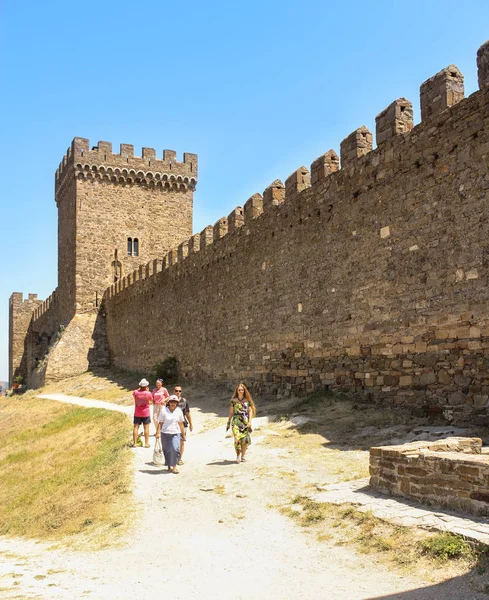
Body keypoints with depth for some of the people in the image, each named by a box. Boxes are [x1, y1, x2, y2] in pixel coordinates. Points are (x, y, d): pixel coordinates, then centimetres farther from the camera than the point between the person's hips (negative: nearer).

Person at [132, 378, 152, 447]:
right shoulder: (148, 393, -13)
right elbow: (151, 399, 8)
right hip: (146, 413, -1)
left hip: (137, 413, 1)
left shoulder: (136, 392, -9)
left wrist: (140, 389, 15)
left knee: (136, 427, 7)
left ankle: (134, 443, 9)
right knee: (146, 427, 5)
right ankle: (146, 443, 7)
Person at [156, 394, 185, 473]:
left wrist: (183, 434, 14)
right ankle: (169, 466, 26)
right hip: (165, 433, -1)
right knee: (167, 450, 8)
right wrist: (158, 432, -7)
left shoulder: (179, 411, 3)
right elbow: (160, 423, -2)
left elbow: (181, 423, 11)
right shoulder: (164, 411, -5)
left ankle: (174, 466, -7)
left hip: (175, 433, 1)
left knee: (176, 448, -16)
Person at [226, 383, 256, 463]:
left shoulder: (247, 400, 8)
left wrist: (250, 422, -5)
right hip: (236, 421, -1)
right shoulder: (233, 400, 7)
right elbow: (231, 412, 9)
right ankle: (238, 455, -3)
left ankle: (243, 455, 12)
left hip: (245, 421, 1)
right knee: (237, 438, -15)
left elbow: (250, 411, 6)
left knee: (245, 439, -4)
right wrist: (228, 423, 7)